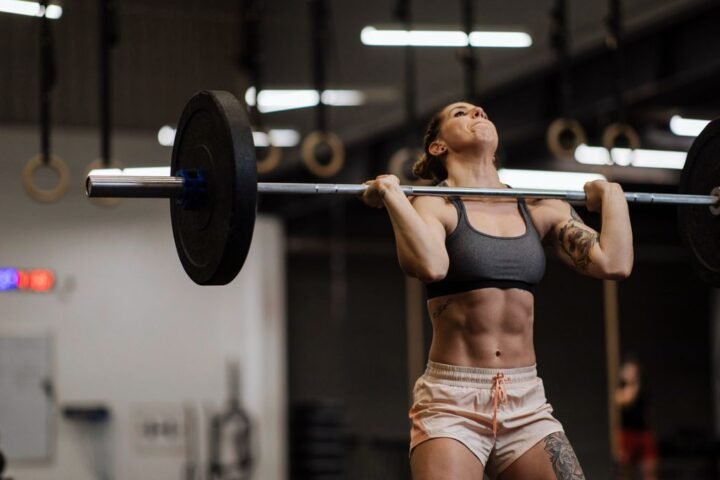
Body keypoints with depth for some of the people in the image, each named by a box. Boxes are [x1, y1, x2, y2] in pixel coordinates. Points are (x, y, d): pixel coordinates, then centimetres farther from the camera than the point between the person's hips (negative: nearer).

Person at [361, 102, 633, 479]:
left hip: (527, 405, 4)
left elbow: (613, 263, -3)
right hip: (451, 403, -4)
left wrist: (611, 196, 9)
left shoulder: (540, 211, 10)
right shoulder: (435, 206, -3)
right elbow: (429, 265, -25)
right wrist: (390, 194, -17)